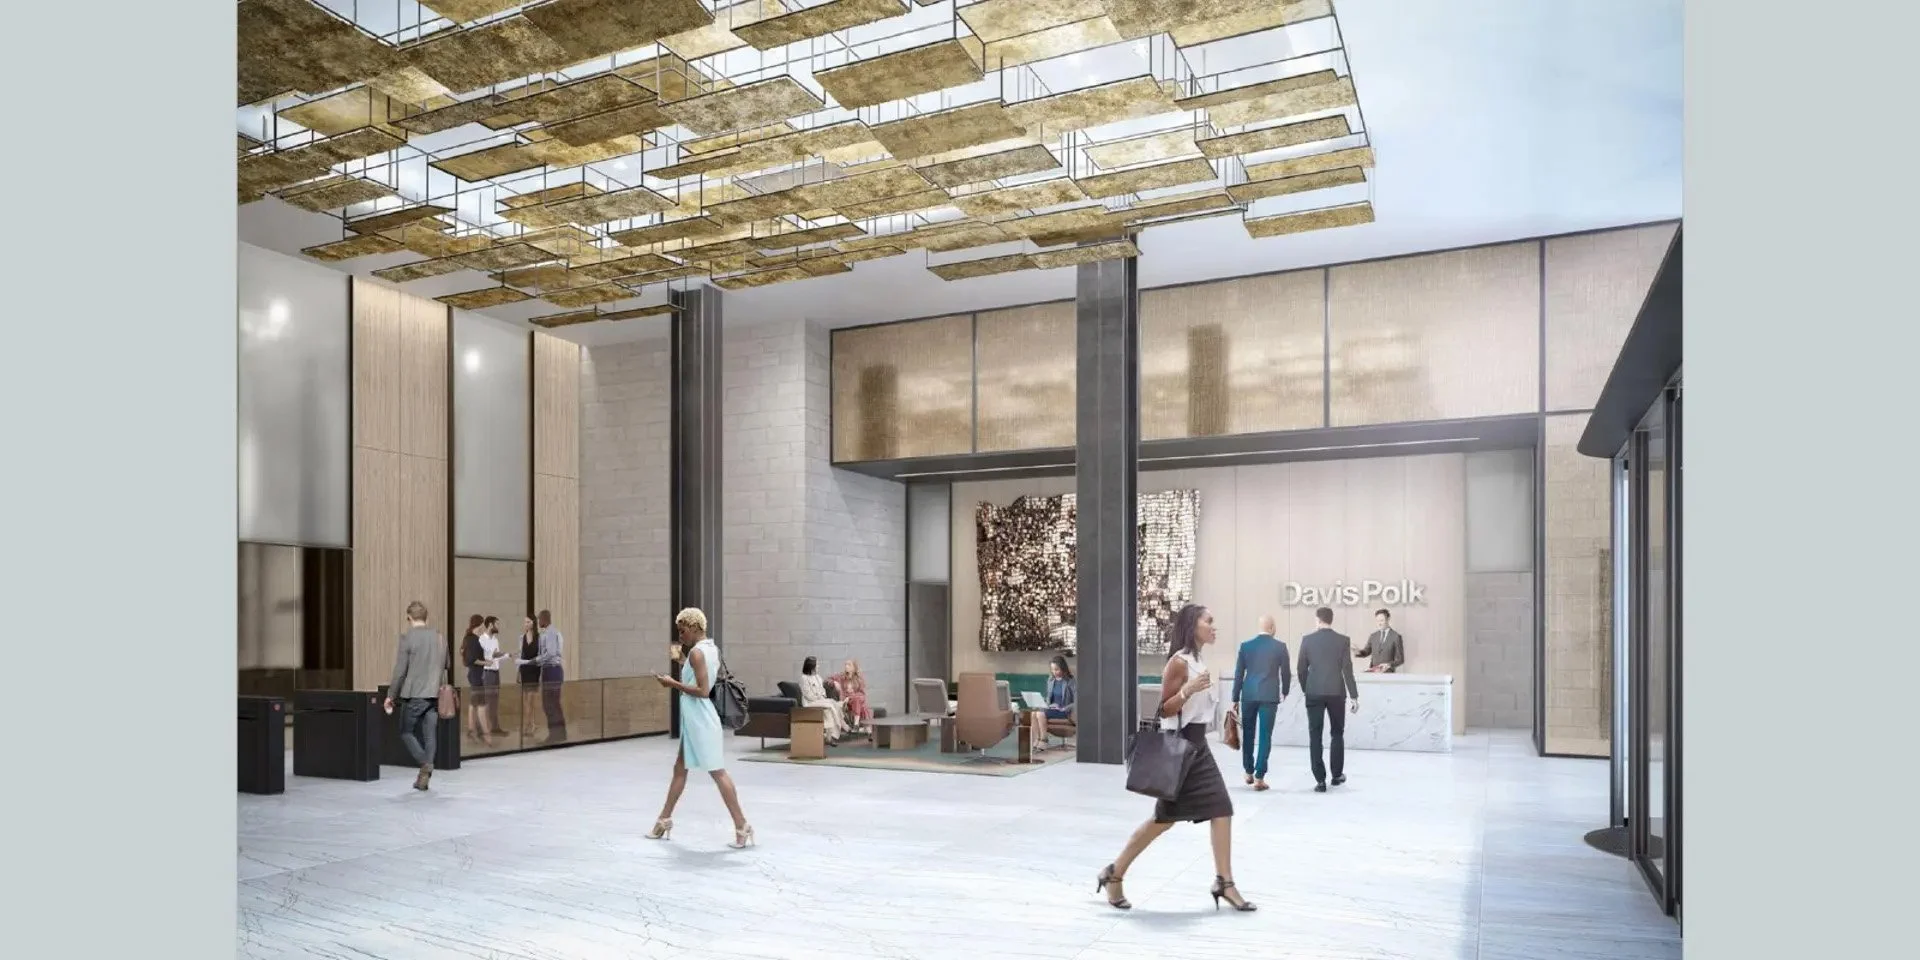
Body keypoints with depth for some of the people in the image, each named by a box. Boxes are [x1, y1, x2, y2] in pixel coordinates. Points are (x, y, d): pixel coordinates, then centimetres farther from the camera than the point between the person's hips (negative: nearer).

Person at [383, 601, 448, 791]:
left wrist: (391, 695, -2)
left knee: (406, 732, 9)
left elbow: (400, 671, -9)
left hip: (414, 694, -5)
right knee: (430, 735, 7)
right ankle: (424, 777, 7)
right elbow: (445, 667, 15)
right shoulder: (439, 637, 8)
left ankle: (425, 763, -10)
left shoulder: (408, 637, -8)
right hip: (435, 695, 5)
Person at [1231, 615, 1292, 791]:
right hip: (1269, 696, -2)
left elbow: (1238, 674, 3)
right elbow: (1286, 672, 4)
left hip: (1248, 696, 2)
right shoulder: (1280, 646, -3)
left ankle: (1249, 772, 25)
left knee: (1248, 734, 15)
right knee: (1265, 736, 1)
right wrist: (1285, 691, 22)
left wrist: (1235, 698, 9)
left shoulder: (1246, 646, 2)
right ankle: (1259, 777, -3)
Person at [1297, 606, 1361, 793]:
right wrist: (1354, 696, -2)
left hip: (1314, 693, -1)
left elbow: (1302, 669, 1)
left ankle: (1320, 780, -3)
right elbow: (1347, 670, -6)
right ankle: (1337, 775, 25)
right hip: (1336, 693, 1)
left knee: (1315, 736, 1)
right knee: (1337, 734, 17)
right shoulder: (1343, 640, -3)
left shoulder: (1307, 640, -2)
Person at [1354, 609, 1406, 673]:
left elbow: (1400, 659, 0)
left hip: (1387, 672, -4)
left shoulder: (1396, 637, 0)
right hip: (1373, 671, 4)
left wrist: (1389, 665, -17)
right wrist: (1358, 652, -5)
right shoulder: (1373, 636, 14)